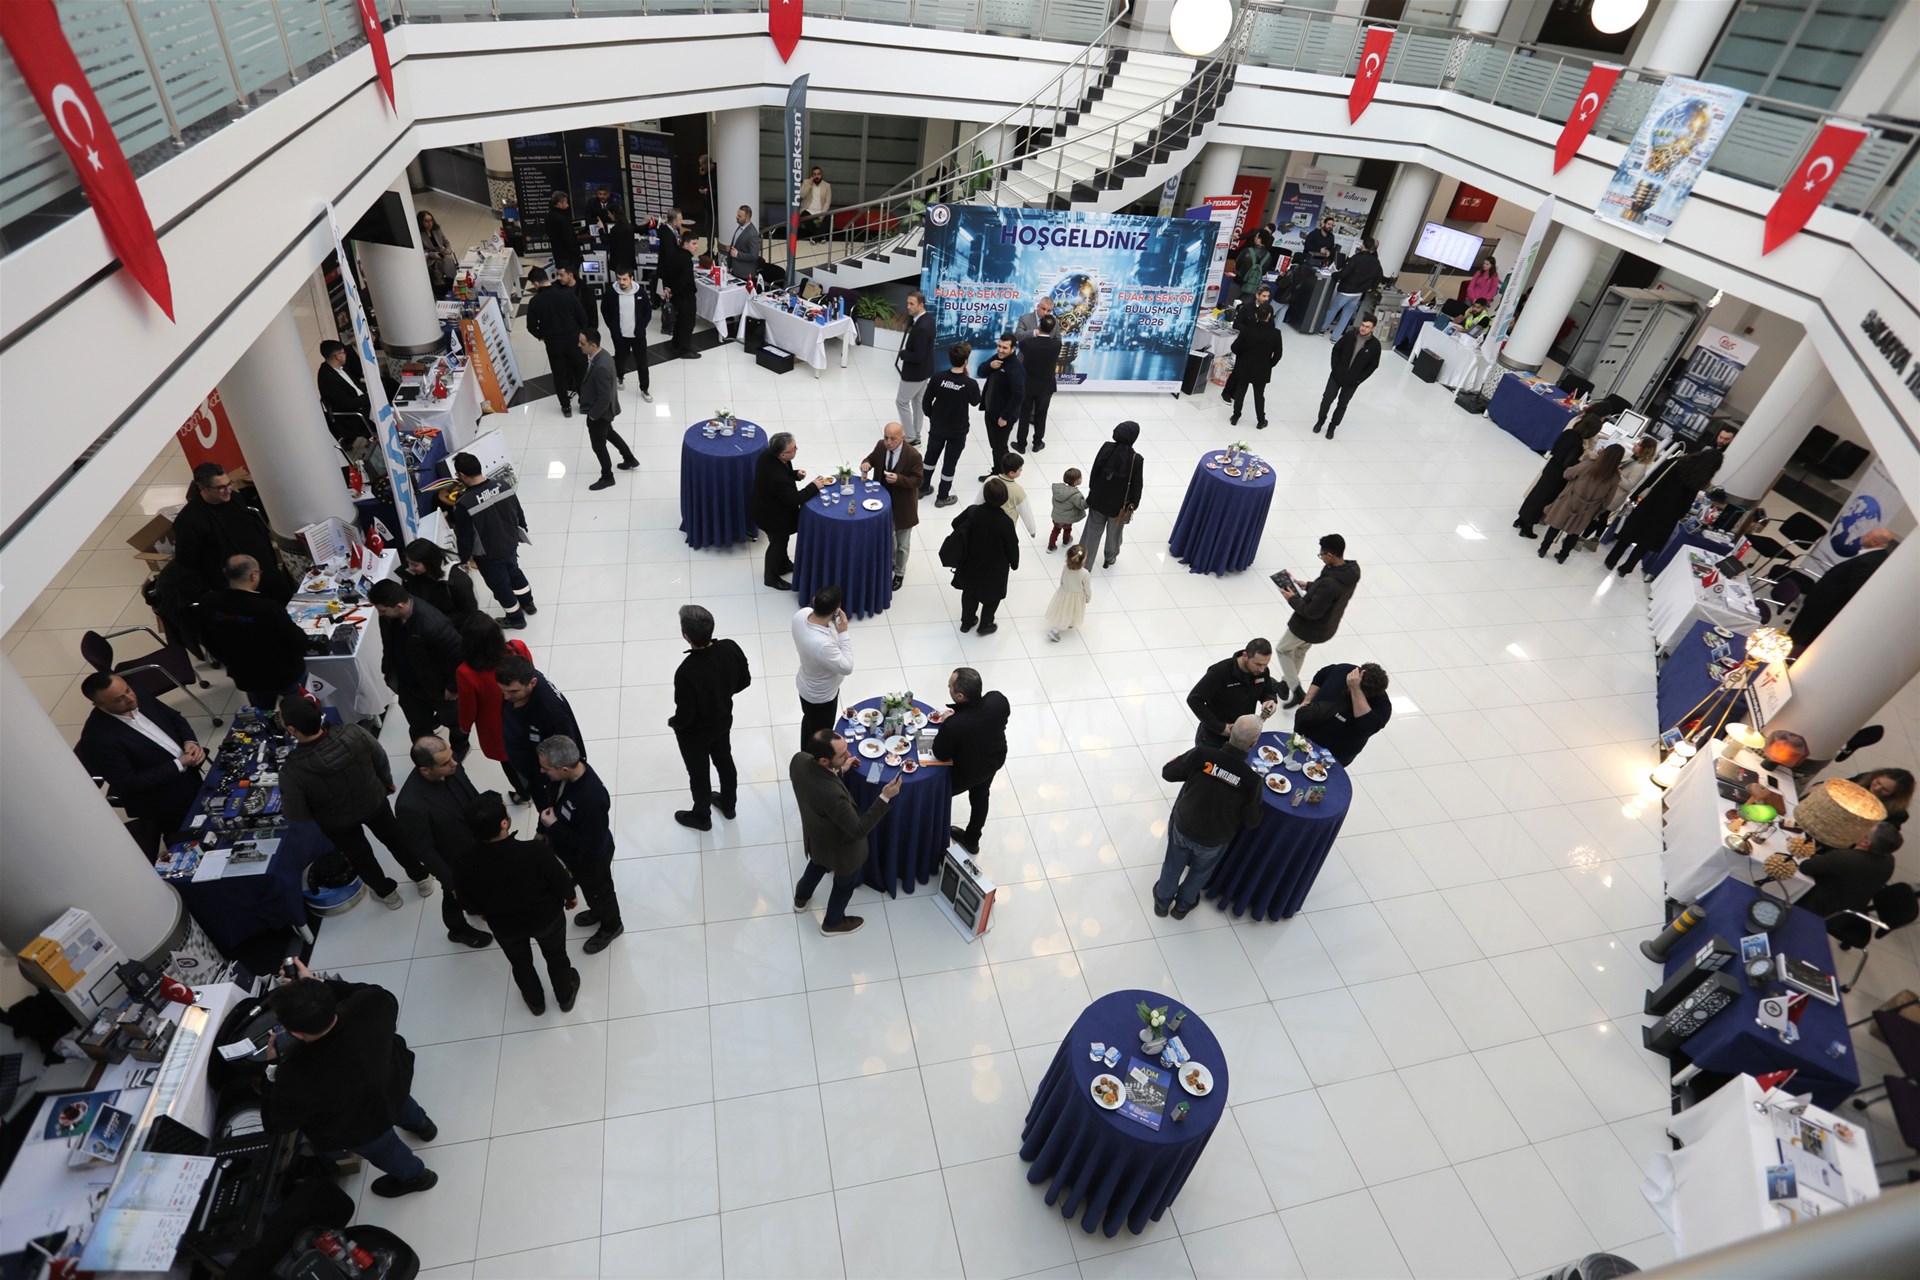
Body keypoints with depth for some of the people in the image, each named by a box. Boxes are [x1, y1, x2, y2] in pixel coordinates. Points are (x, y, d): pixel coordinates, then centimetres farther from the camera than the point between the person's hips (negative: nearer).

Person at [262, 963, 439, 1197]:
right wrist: (321, 984, -14)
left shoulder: (298, 1078, -45)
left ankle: (416, 1176, 60)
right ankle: (422, 1125, 71)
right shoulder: (371, 1004, -37)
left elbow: (278, 1124, -21)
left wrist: (273, 1068, -12)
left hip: (361, 1126, -3)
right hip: (392, 1080, 4)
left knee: (381, 1148, 31)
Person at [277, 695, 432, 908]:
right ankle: (422, 877, 48)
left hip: (336, 822, -1)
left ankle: (386, 892, 50)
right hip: (374, 801, 2)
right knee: (394, 837, 28)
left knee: (359, 855, 28)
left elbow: (296, 816, -22)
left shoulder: (292, 770, -38)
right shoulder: (353, 733, -31)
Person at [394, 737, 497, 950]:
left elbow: (474, 797, -4)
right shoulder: (410, 805, -41)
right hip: (453, 861, -5)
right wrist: (450, 880, -17)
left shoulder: (451, 768, -25)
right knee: (456, 895, 26)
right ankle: (458, 930, 57)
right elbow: (425, 851, -27)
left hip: (477, 843, 5)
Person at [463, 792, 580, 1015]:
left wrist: (486, 912, 13)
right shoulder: (536, 851, -38)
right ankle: (565, 997, 53)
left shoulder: (470, 863, -29)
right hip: (546, 918, -2)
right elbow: (560, 883, -21)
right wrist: (571, 896, 2)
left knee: (520, 963, 32)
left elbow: (472, 905, -10)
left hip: (504, 927, 2)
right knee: (556, 956, 29)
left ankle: (535, 1002, 57)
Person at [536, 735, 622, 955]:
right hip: (570, 851, 7)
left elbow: (591, 845, -34)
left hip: (591, 858, -7)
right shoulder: (561, 774, -22)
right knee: (587, 888, 33)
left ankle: (611, 926, 51)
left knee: (598, 891, 23)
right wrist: (543, 830, 4)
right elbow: (550, 801, 2)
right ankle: (597, 912, 62)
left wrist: (553, 826, -29)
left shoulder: (592, 798, -45)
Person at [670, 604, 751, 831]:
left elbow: (685, 716, -28)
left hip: (695, 732, -5)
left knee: (699, 774, 21)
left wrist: (672, 722, -5)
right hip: (723, 721, 5)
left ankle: (701, 817, 48)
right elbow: (745, 680, -5)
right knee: (725, 762, 30)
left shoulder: (686, 672, -40)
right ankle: (728, 805, 55)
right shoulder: (730, 648, -24)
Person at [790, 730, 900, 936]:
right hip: (840, 847, -6)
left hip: (816, 837, 6)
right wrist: (885, 798, -37)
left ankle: (801, 898, 66)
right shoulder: (831, 794, -47)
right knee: (845, 884, 27)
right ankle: (832, 923, 54)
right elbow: (858, 830, -34)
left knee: (818, 863, 39)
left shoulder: (799, 759, -25)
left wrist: (839, 770, 0)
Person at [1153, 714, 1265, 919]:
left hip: (1182, 826, 1)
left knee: (1173, 866, 29)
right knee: (1200, 872, 31)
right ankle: (1182, 906, 55)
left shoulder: (1201, 754, -29)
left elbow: (1167, 772, -13)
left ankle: (1162, 902, 53)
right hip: (1213, 839, -1)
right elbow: (1252, 821, -13)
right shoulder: (1252, 779, -29)